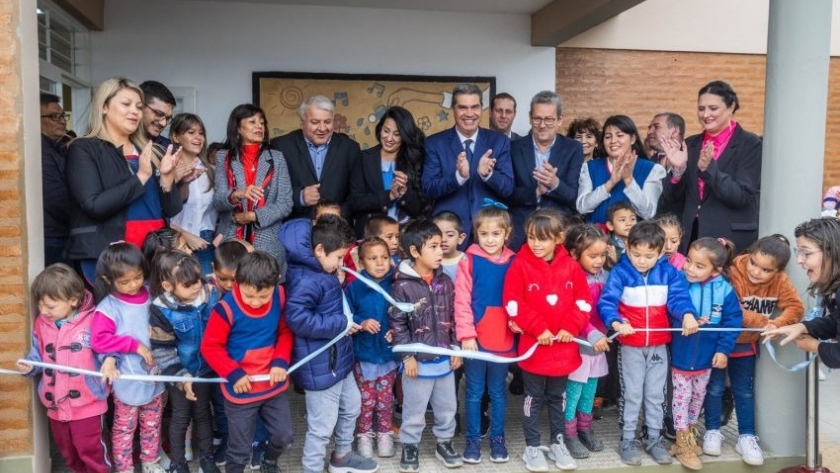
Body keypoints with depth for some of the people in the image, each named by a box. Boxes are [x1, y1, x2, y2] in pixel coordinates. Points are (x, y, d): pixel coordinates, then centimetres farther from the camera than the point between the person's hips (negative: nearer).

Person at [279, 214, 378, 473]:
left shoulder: (323, 272, 7)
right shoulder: (305, 279, -25)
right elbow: (297, 318, -34)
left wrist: (348, 322, 6)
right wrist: (341, 324, -26)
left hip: (339, 358, 11)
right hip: (320, 366, -11)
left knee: (352, 406, 26)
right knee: (322, 426, 4)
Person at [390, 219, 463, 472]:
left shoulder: (445, 281, 1)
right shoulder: (403, 285, -15)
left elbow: (453, 317, 8)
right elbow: (397, 324, -13)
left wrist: (455, 348, 6)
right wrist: (407, 356, -13)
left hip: (444, 359, 5)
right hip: (418, 361, -5)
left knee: (447, 407, 18)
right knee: (414, 410, 10)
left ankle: (444, 442, 38)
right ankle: (409, 447, 29)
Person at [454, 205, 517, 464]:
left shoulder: (514, 263, 0)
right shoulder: (468, 262, -7)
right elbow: (462, 302, -9)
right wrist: (466, 334, -13)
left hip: (503, 340, 2)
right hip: (475, 339, -2)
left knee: (498, 392, 15)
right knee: (475, 393, 10)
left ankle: (498, 439, 28)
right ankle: (473, 440, 23)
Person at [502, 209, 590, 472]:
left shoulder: (571, 266, 0)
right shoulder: (520, 265, -9)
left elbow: (583, 302, 3)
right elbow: (513, 303, -13)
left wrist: (570, 327, -10)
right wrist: (538, 329, -17)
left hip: (564, 346, 3)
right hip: (533, 345, -3)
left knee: (558, 397, 17)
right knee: (534, 398, 9)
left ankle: (558, 443, 32)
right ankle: (532, 447, 22)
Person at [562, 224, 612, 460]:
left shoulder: (605, 276, 3)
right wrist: (592, 335, -28)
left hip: (599, 342, 6)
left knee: (590, 390, 18)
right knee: (573, 390, 4)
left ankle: (585, 429, 34)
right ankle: (569, 435, 18)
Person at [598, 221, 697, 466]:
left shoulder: (669, 273, -3)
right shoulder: (620, 273, -12)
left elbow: (678, 298, -12)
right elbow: (606, 302, -20)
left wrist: (688, 315, -34)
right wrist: (616, 323, -39)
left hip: (659, 345, 3)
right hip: (630, 345, -3)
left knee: (656, 394, 14)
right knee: (632, 394, 6)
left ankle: (654, 438, 29)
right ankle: (628, 440, 20)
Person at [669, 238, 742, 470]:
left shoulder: (725, 290, -12)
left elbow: (732, 321, -7)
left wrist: (723, 349, -10)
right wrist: (684, 320, -33)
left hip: (706, 355, 2)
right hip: (681, 355, -2)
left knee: (698, 396, 20)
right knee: (682, 396, 7)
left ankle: (690, 434, 41)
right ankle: (682, 442, 22)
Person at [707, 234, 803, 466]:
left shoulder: (780, 281, -11)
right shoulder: (733, 273, -28)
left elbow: (796, 307, -10)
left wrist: (777, 325, -28)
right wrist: (763, 322, -29)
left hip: (746, 343, 4)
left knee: (744, 391, 14)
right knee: (714, 387, 6)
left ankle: (746, 436, 23)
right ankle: (713, 431, 20)